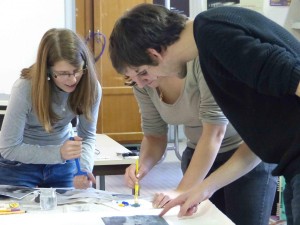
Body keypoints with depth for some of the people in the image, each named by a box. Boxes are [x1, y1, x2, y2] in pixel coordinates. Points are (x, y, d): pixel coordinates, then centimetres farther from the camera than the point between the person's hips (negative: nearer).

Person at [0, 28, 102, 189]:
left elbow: (87, 136, -8)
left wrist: (84, 168, -28)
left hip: (63, 166, 3)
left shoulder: (91, 87, -19)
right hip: (20, 165, -3)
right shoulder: (25, 88, -29)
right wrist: (58, 153, -36)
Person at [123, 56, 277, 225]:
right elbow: (155, 135, 1)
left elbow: (214, 132, -29)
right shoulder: (143, 85, -9)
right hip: (199, 156, 5)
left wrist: (183, 191, -32)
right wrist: (142, 165, -20)